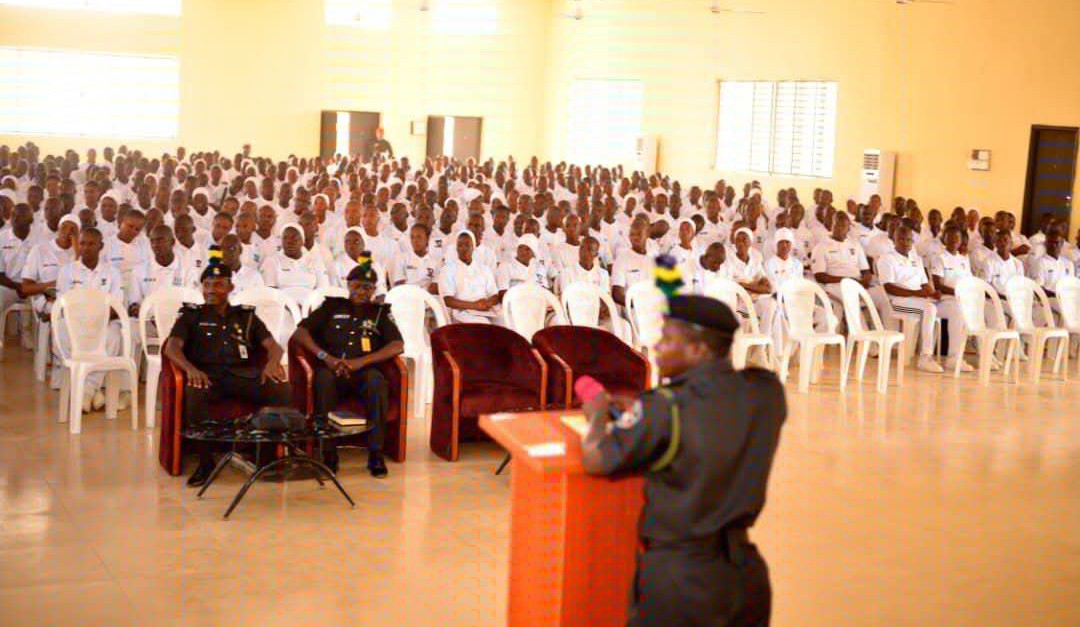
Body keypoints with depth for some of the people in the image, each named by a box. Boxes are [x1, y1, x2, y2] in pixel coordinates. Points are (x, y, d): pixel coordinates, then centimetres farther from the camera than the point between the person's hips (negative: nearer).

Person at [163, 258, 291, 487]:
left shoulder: (246, 316, 25)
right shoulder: (191, 315, 20)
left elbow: (273, 345, 14)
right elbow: (172, 348, 4)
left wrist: (273, 362, -12)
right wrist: (190, 368, -19)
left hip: (245, 374, 2)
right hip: (209, 375, -1)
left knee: (281, 389, -29)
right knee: (195, 392, -39)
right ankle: (205, 460, -24)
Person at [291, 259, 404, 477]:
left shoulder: (380, 311, 19)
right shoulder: (332, 306, 20)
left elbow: (398, 346, 4)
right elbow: (299, 333, 10)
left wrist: (362, 361, -11)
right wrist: (325, 356, -7)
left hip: (364, 371, 0)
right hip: (333, 369, 0)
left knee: (376, 381, -35)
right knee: (323, 378, -36)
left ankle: (375, 453, -32)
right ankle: (329, 452, -32)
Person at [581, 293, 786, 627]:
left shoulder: (665, 408, -17)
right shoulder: (765, 391, 0)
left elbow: (595, 459, -11)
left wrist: (599, 413, 8)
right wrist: (637, 415, 18)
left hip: (678, 577, -5)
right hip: (745, 572, 5)